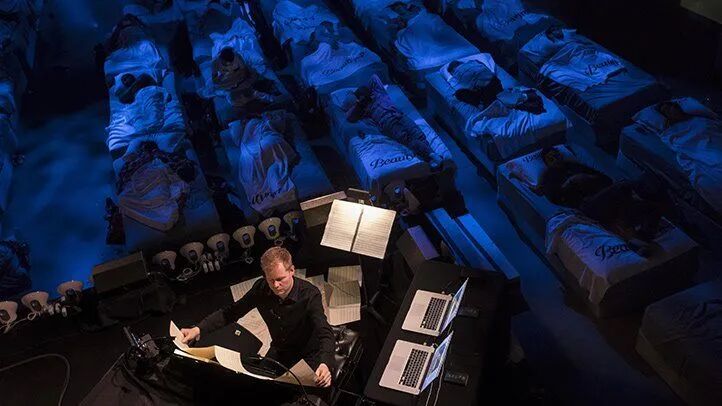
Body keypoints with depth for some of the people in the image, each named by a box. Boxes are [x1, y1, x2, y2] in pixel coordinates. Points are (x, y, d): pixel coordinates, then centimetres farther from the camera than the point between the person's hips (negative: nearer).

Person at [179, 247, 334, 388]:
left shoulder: (310, 295, -27)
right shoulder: (261, 288, -13)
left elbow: (326, 334, -36)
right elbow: (232, 311, -2)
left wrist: (325, 364, -57)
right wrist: (199, 329, -17)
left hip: (308, 356, -4)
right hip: (279, 351, 5)